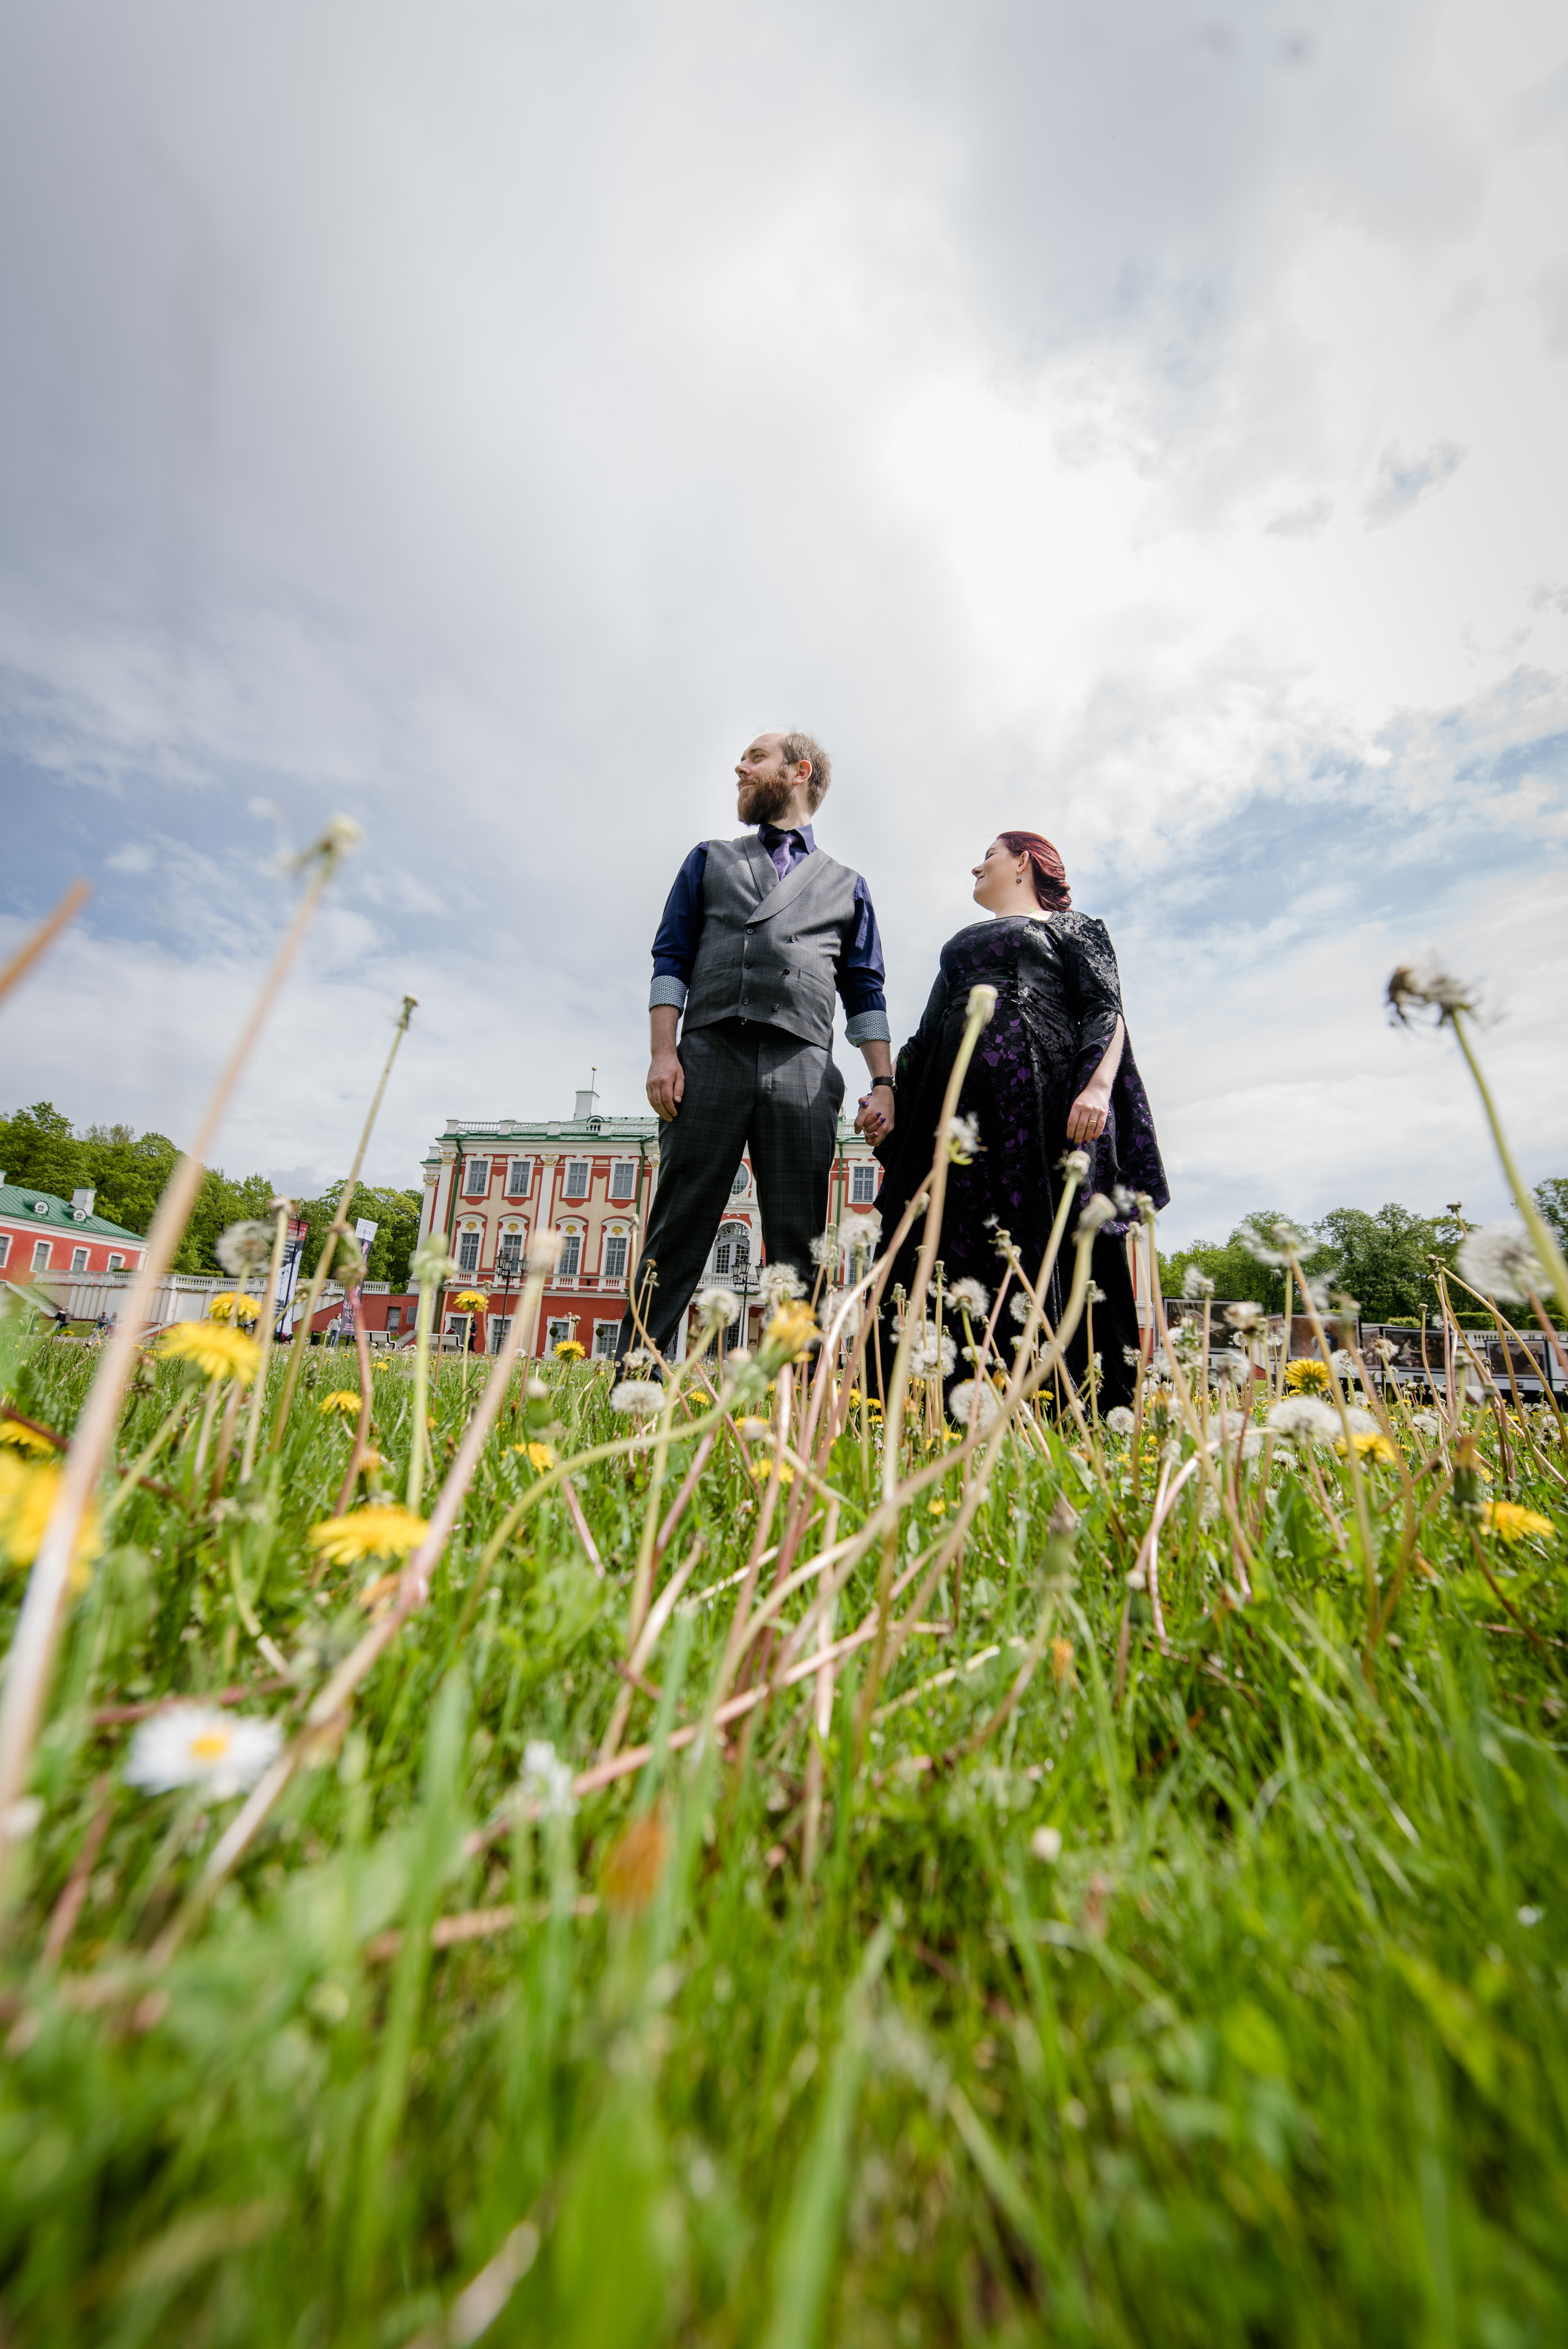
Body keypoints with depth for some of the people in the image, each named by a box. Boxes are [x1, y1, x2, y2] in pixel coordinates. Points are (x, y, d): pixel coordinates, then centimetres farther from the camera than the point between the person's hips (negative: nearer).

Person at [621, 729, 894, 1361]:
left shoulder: (847, 886, 25)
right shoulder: (709, 859, 25)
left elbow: (866, 995, 18)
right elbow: (671, 959, 14)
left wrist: (883, 1082, 4)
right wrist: (663, 1052, -2)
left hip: (803, 1069, 0)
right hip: (710, 1055, 0)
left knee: (798, 1245, -3)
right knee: (677, 1232, -6)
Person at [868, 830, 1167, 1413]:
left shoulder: (1071, 927, 18)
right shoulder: (961, 944, 33)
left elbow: (1105, 1013, 3)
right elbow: (929, 1033, 27)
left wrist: (1097, 1086, -16)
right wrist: (892, 1100, 13)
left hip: (1040, 1096, -4)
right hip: (957, 1098, 5)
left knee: (1052, 1254, -11)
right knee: (956, 1252, -5)